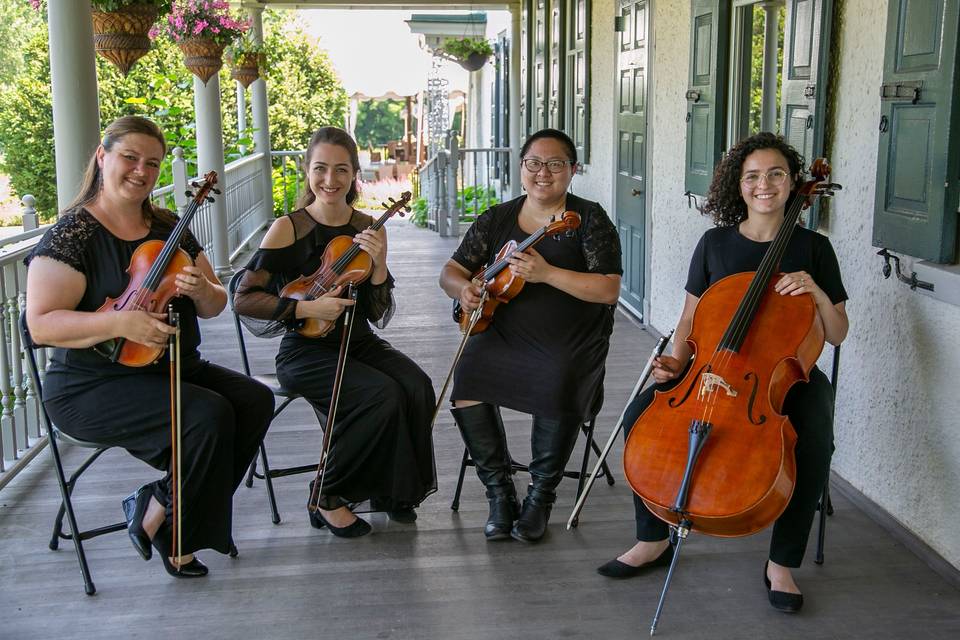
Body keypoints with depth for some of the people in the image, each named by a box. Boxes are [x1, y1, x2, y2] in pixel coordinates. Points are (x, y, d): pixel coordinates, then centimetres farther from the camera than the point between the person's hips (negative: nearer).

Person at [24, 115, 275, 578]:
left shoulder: (169, 228, 9)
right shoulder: (73, 234, -10)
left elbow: (215, 306, 11)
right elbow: (40, 325, -18)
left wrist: (203, 290, -14)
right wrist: (118, 321, -31)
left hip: (173, 370, 7)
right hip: (91, 387, -7)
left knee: (255, 400, -14)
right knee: (209, 415, -27)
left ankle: (159, 510, -3)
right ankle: (155, 518, -3)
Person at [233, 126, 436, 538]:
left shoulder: (369, 229, 3)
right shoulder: (288, 229, -8)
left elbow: (379, 316, 3)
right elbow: (244, 298, -10)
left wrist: (379, 265, -15)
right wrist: (305, 308, -20)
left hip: (359, 343, 5)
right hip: (306, 352, -4)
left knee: (417, 387, -24)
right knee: (383, 394, -28)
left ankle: (391, 490, 0)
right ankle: (329, 498, -7)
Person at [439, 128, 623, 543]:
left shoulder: (589, 219, -2)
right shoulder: (497, 219, 9)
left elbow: (609, 291, -13)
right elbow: (451, 271, 13)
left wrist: (547, 273, -24)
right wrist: (462, 288, -12)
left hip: (571, 342, -3)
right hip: (504, 334, 3)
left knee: (557, 390, -32)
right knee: (466, 383, -23)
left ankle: (541, 494, -6)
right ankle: (500, 491, -3)